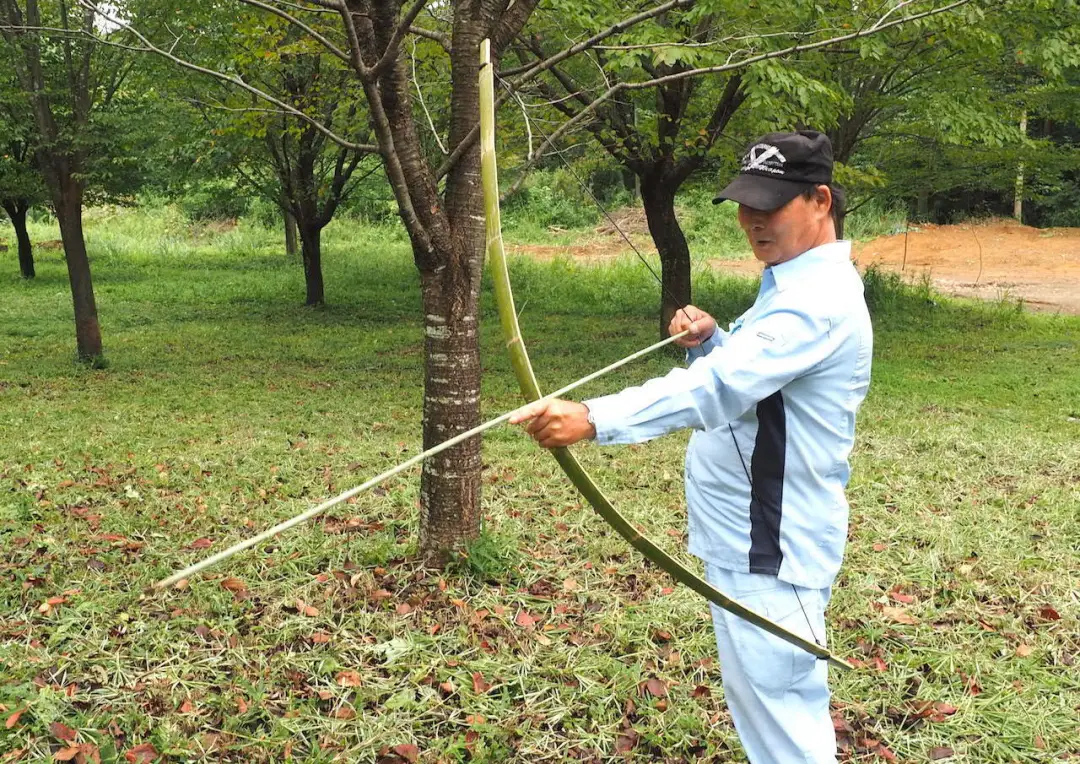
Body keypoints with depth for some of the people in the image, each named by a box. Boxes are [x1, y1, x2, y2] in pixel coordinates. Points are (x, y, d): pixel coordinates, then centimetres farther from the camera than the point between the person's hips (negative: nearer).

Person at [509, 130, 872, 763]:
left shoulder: (819, 300, -22)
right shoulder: (795, 285, 13)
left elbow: (718, 389, -34)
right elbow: (743, 380, 20)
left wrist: (592, 419, -42)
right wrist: (709, 342, -1)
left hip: (768, 550, -11)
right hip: (750, 538, 11)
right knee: (768, 707, 23)